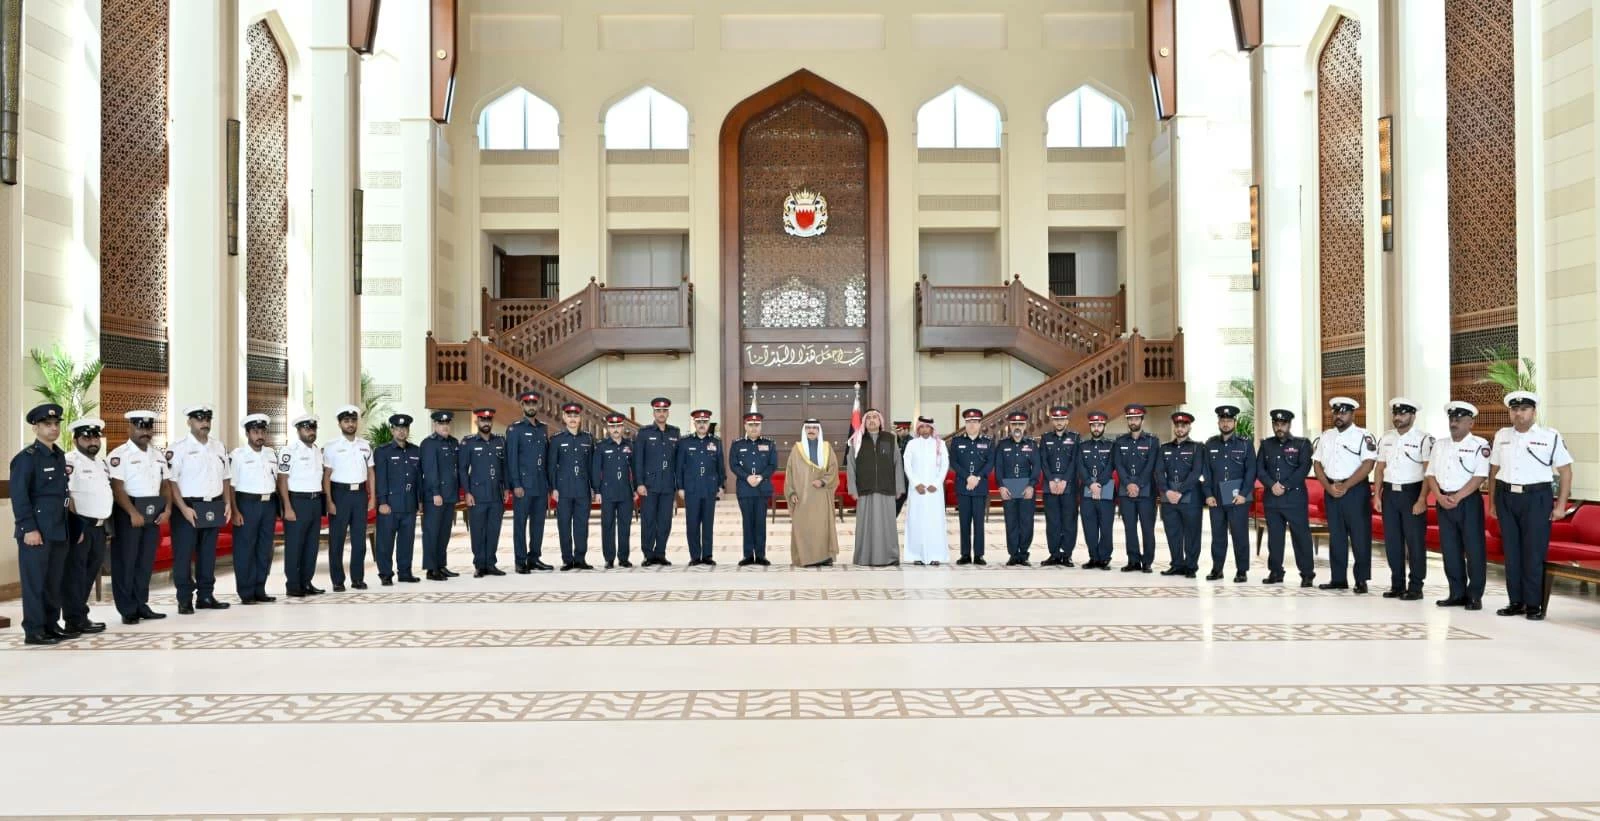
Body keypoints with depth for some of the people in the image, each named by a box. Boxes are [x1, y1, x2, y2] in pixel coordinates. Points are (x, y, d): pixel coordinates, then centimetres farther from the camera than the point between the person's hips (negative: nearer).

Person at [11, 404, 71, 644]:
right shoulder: (26, 458, -9)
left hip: (58, 531, 7)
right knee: (34, 582, -2)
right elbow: (18, 496, -14)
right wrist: (29, 529, -18)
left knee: (55, 581, 10)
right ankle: (34, 631, 3)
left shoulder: (60, 456, 14)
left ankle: (51, 625, 18)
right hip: (36, 531, -7)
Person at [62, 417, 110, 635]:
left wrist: (106, 522, 18)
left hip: (98, 525, 9)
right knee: (75, 572, -4)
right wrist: (76, 525, -19)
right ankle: (75, 620, 0)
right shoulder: (69, 462, -11)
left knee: (91, 571, 14)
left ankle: (80, 614, 23)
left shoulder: (101, 462, 17)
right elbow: (65, 496, -17)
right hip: (79, 525, -9)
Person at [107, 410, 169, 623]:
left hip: (153, 513, 6)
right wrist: (133, 513, -20)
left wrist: (166, 510, 0)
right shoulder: (119, 455, -8)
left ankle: (141, 605, 18)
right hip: (127, 513, -6)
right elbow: (117, 488, -15)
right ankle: (128, 610, 5)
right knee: (126, 562, -1)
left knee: (146, 561, 10)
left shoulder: (158, 456, 13)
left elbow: (165, 486, 14)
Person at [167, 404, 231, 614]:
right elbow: (170, 481, -12)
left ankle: (205, 596, 19)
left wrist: (227, 503, 7)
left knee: (208, 554, 11)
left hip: (214, 507, 6)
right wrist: (184, 508, -18)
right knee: (184, 555, -1)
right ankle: (185, 600, 6)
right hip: (188, 507, -6)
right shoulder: (178, 448, -8)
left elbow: (224, 478, 17)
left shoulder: (219, 447, 12)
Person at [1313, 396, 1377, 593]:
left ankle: (1361, 580, 5)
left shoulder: (1363, 436, -5)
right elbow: (1318, 464, 10)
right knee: (1335, 536, 8)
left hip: (1356, 490, -5)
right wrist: (1329, 487, -5)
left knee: (1360, 536, -2)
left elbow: (1368, 465, -14)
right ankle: (1338, 579, 14)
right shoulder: (1326, 436, 11)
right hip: (1331, 490, 5)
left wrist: (1345, 486, -16)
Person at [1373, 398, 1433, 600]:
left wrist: (1422, 499, -17)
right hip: (1389, 493, 6)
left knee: (1415, 541, 0)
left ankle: (1415, 587, 8)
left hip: (1412, 493, -6)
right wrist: (1377, 495, 7)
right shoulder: (1386, 438, 11)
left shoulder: (1423, 439, -8)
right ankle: (1397, 585, 19)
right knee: (1392, 541, 9)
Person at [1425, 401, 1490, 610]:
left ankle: (1474, 596, 4)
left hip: (1468, 501, -5)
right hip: (1444, 502, 5)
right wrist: (1440, 497, -7)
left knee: (1473, 549, -2)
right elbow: (1430, 474, 9)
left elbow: (1479, 477, -12)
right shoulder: (1439, 445, 13)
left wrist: (1457, 497, -18)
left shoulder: (1479, 445, -4)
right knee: (1449, 549, 7)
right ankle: (1457, 593, 14)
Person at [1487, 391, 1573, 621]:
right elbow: (1494, 470, 15)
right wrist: (1493, 503, 12)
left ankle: (1534, 605, 5)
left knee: (1534, 553, -2)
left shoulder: (1550, 436, -2)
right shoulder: (1501, 436, 9)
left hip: (1536, 498, -4)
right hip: (1506, 497, 4)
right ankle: (1516, 602, 14)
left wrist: (1560, 505, -5)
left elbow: (1565, 472, 0)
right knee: (1511, 552, 7)